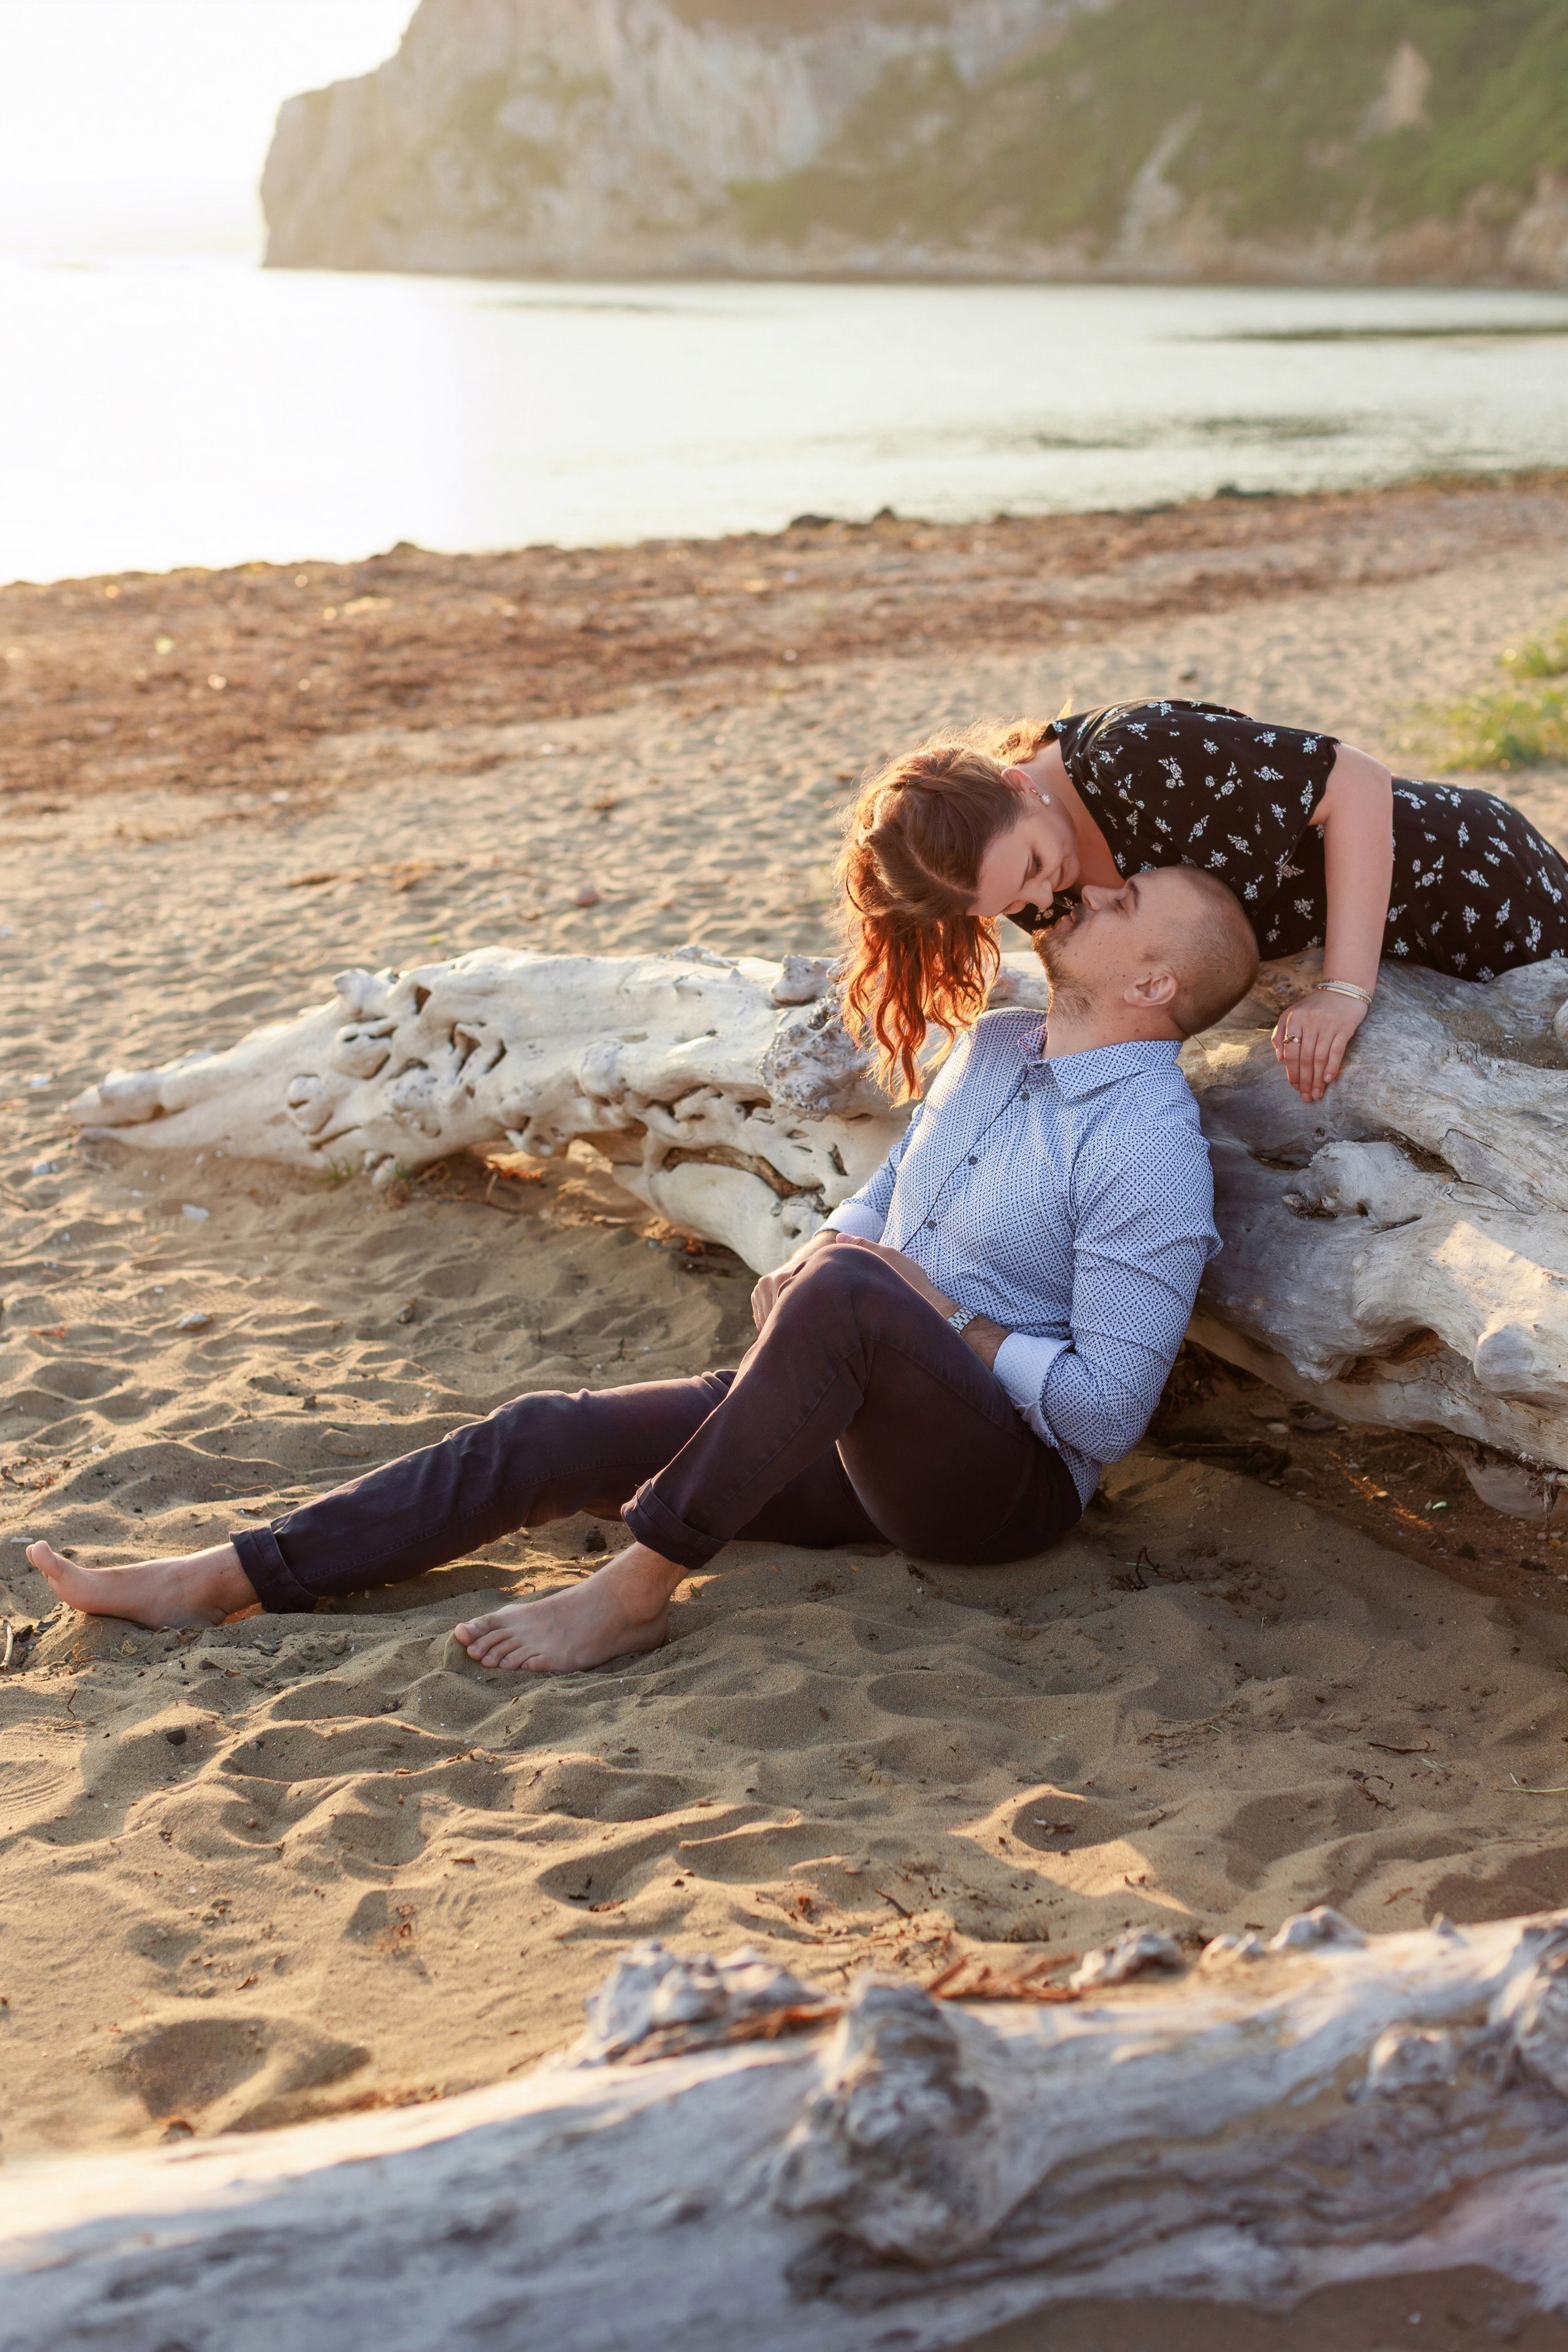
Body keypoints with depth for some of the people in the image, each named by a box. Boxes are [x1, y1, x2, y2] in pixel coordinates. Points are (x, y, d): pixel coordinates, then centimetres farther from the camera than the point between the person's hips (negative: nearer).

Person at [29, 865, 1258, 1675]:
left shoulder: (1151, 1149, -17)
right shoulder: (994, 1046, 11)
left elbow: (1108, 1410, -20)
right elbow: (881, 1202, 24)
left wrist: (941, 1317, -13)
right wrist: (809, 1258, 3)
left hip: (1006, 1477, -8)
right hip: (861, 1434, 8)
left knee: (847, 1298, -38)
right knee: (550, 1437, -7)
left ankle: (636, 1588, -29)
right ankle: (223, 1579, -8)